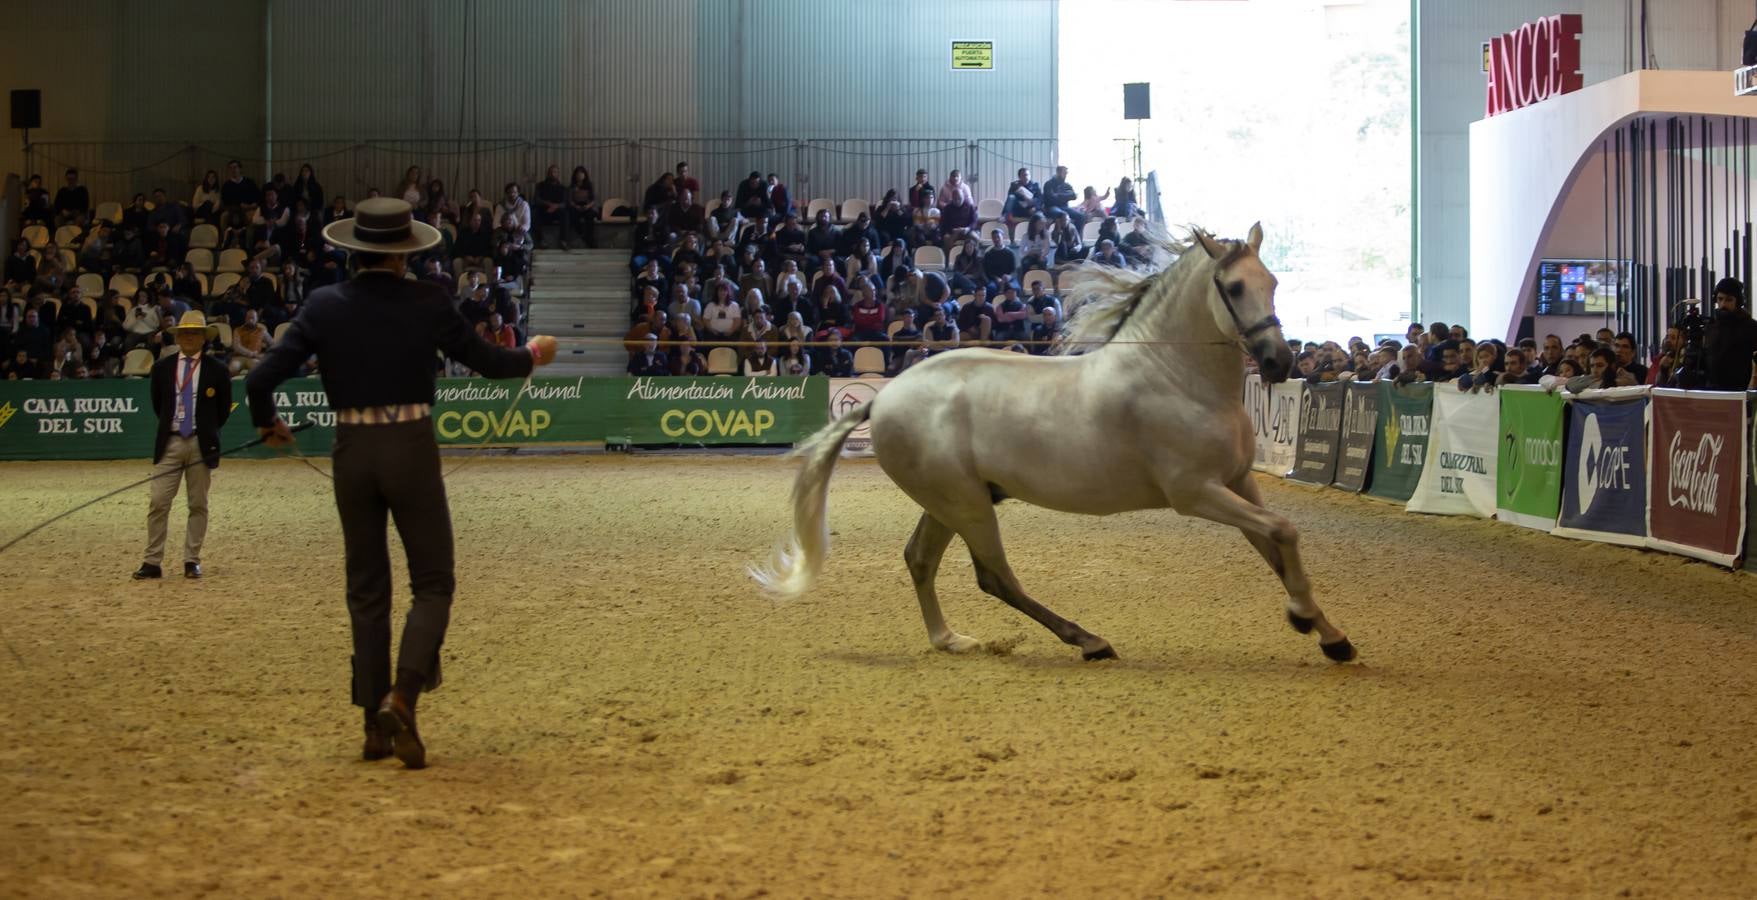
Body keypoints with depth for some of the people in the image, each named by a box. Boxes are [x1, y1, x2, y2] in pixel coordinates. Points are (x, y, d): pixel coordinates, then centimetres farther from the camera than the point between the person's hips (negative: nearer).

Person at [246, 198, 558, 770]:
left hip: (352, 452, 3)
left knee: (367, 591, 13)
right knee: (433, 582, 8)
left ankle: (376, 724, 15)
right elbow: (488, 362, 5)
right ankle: (401, 695, -14)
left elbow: (262, 379, -4)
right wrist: (532, 355, 25)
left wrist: (267, 423, 17)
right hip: (410, 449, -3)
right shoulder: (427, 304, -6)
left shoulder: (324, 305, -2)